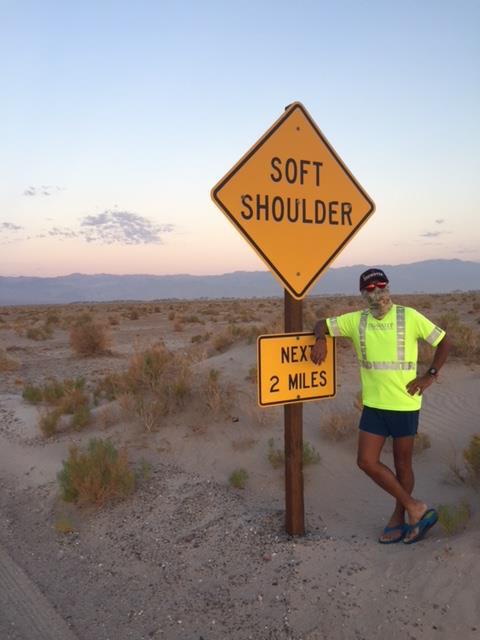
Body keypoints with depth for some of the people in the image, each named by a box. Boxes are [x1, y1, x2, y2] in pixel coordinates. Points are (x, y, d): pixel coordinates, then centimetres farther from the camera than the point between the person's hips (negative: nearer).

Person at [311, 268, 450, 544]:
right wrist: (321, 339, -14)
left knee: (402, 464, 10)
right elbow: (322, 324, 9)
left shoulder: (409, 317, -7)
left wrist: (430, 376, -8)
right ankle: (415, 508, 16)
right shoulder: (356, 320, 1)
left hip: (405, 405, -3)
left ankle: (399, 518, 31)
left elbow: (444, 341, 0)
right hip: (373, 405, 3)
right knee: (367, 461, 0)